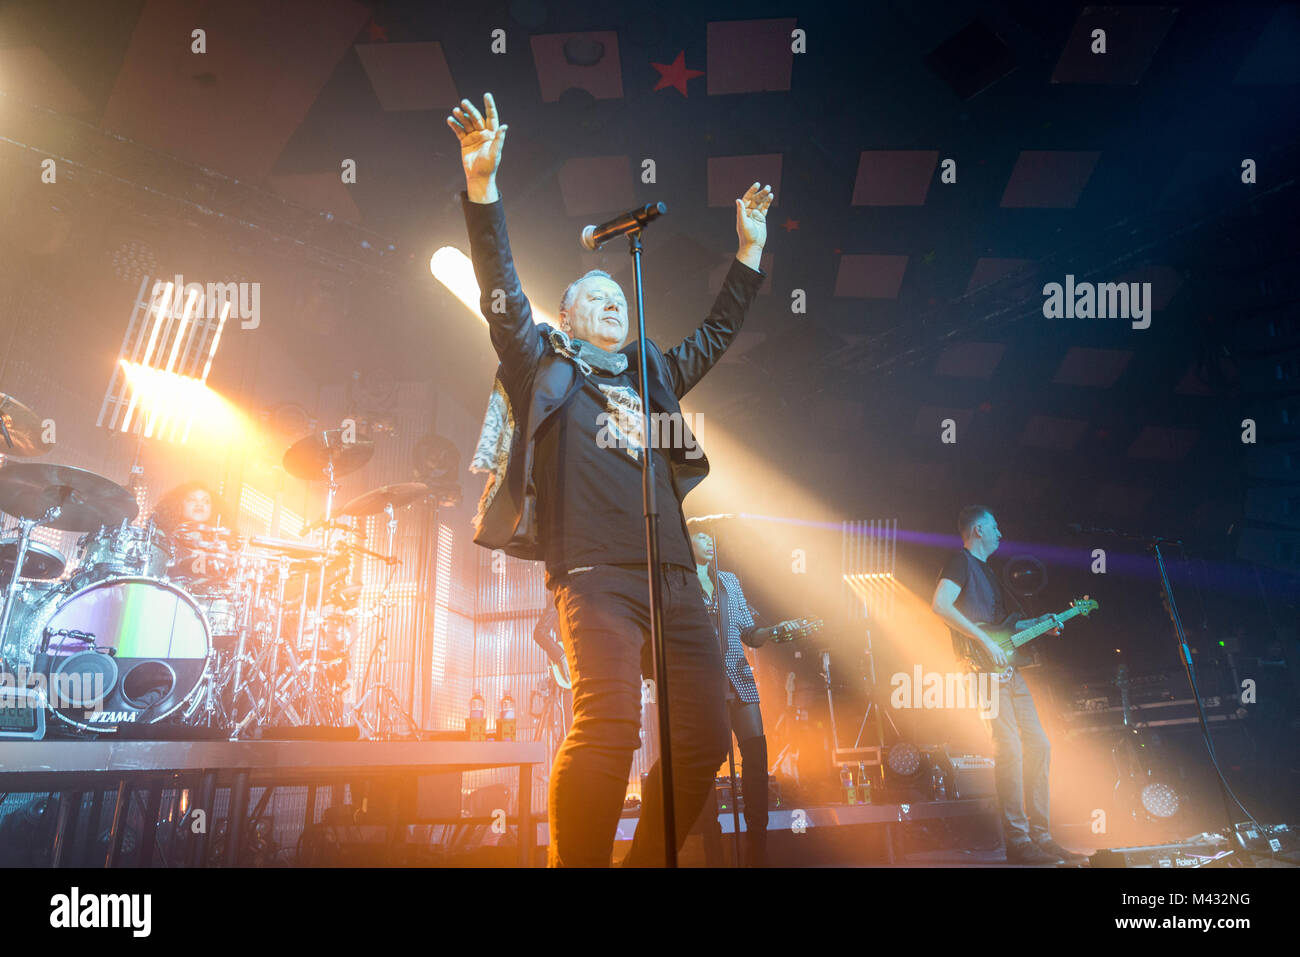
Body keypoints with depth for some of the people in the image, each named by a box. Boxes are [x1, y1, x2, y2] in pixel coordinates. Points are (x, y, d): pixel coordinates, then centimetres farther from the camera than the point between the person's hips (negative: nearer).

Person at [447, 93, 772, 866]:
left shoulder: (653, 377, 26)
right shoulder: (544, 366, 13)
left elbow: (718, 332, 36)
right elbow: (501, 294, 0)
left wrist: (751, 248, 35)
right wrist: (483, 183, -10)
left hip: (674, 577, 6)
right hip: (595, 575, -6)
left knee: (706, 736, 1)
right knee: (609, 723, -23)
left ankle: (648, 860, 17)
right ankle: (576, 862, -8)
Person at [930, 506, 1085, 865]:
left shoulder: (986, 569, 25)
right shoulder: (960, 561, -4)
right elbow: (940, 605, -20)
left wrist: (1038, 623, 18)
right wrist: (985, 641, -21)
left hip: (1007, 668, 10)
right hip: (984, 669, -10)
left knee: (1038, 744, 6)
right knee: (1009, 748, -14)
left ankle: (1040, 837, 11)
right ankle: (1018, 842, -10)